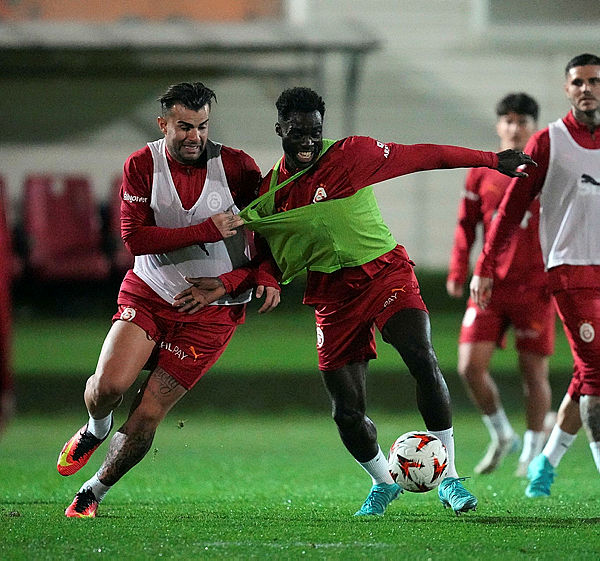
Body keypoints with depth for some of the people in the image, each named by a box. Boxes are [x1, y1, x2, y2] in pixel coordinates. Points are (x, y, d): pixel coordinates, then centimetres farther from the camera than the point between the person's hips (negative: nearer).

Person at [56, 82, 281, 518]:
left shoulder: (236, 166, -9)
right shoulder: (142, 166, -7)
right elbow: (134, 236, -16)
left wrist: (267, 275, -12)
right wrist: (207, 230, -24)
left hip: (212, 311, -1)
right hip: (148, 294, 1)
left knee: (147, 416, -6)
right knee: (109, 385, -19)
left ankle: (93, 494, 17)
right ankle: (95, 430, 20)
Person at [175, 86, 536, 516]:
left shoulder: (350, 155, -9)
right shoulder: (269, 193, 1)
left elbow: (420, 157, -5)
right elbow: (268, 257, 11)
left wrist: (491, 160, -4)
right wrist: (226, 284, -7)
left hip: (385, 272, -3)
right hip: (333, 296, 3)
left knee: (422, 360, -26)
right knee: (347, 411, -2)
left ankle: (449, 478, -17)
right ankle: (383, 482, 29)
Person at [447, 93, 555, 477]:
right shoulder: (481, 174, 6)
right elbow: (466, 226, 13)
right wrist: (458, 272, 3)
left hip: (534, 288, -2)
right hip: (490, 286, 2)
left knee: (534, 372, 3)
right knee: (470, 366, -9)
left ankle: (533, 452, 20)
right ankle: (502, 436, 14)